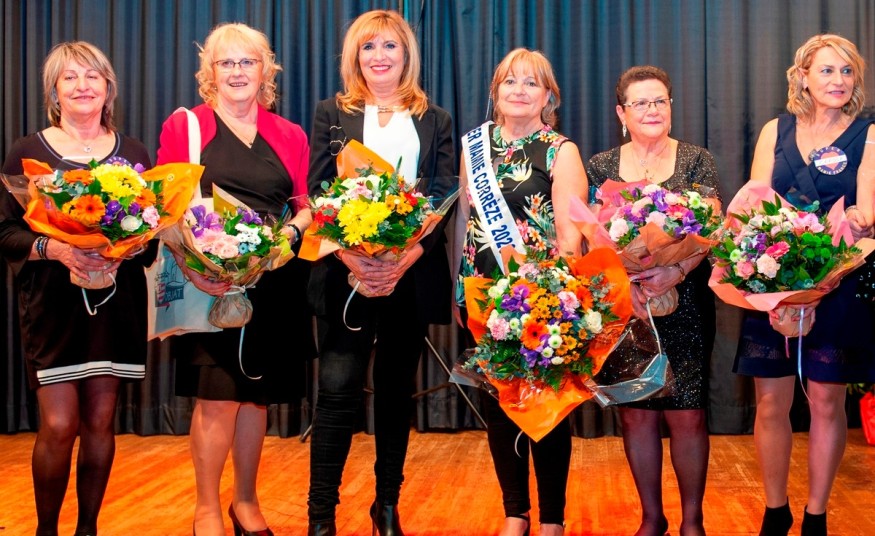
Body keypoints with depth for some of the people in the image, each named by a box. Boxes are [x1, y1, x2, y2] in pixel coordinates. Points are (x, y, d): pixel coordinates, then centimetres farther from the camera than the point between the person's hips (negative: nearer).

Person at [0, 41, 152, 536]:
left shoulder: (133, 153, 9)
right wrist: (53, 248, -19)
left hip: (116, 300, 2)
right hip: (52, 301, -2)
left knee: (101, 421, 5)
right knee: (59, 425, -7)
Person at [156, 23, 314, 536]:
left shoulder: (290, 136, 13)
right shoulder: (183, 126, 5)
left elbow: (308, 206, 14)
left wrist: (290, 230, -8)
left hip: (273, 279, 3)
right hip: (208, 279, -3)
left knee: (257, 392, 9)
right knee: (217, 393, -8)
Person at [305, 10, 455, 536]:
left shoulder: (435, 121, 12)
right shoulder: (332, 114, 10)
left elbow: (446, 197, 2)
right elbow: (317, 191, 1)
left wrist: (412, 252, -15)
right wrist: (347, 251, -16)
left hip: (413, 272, 1)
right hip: (347, 271, -1)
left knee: (397, 389, 9)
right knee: (338, 389, -7)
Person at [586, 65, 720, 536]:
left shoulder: (696, 161, 5)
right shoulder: (600, 167, 7)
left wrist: (676, 271, -24)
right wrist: (624, 283, -18)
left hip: (685, 306, -1)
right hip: (620, 308, 1)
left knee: (687, 414, -2)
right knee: (635, 413, 5)